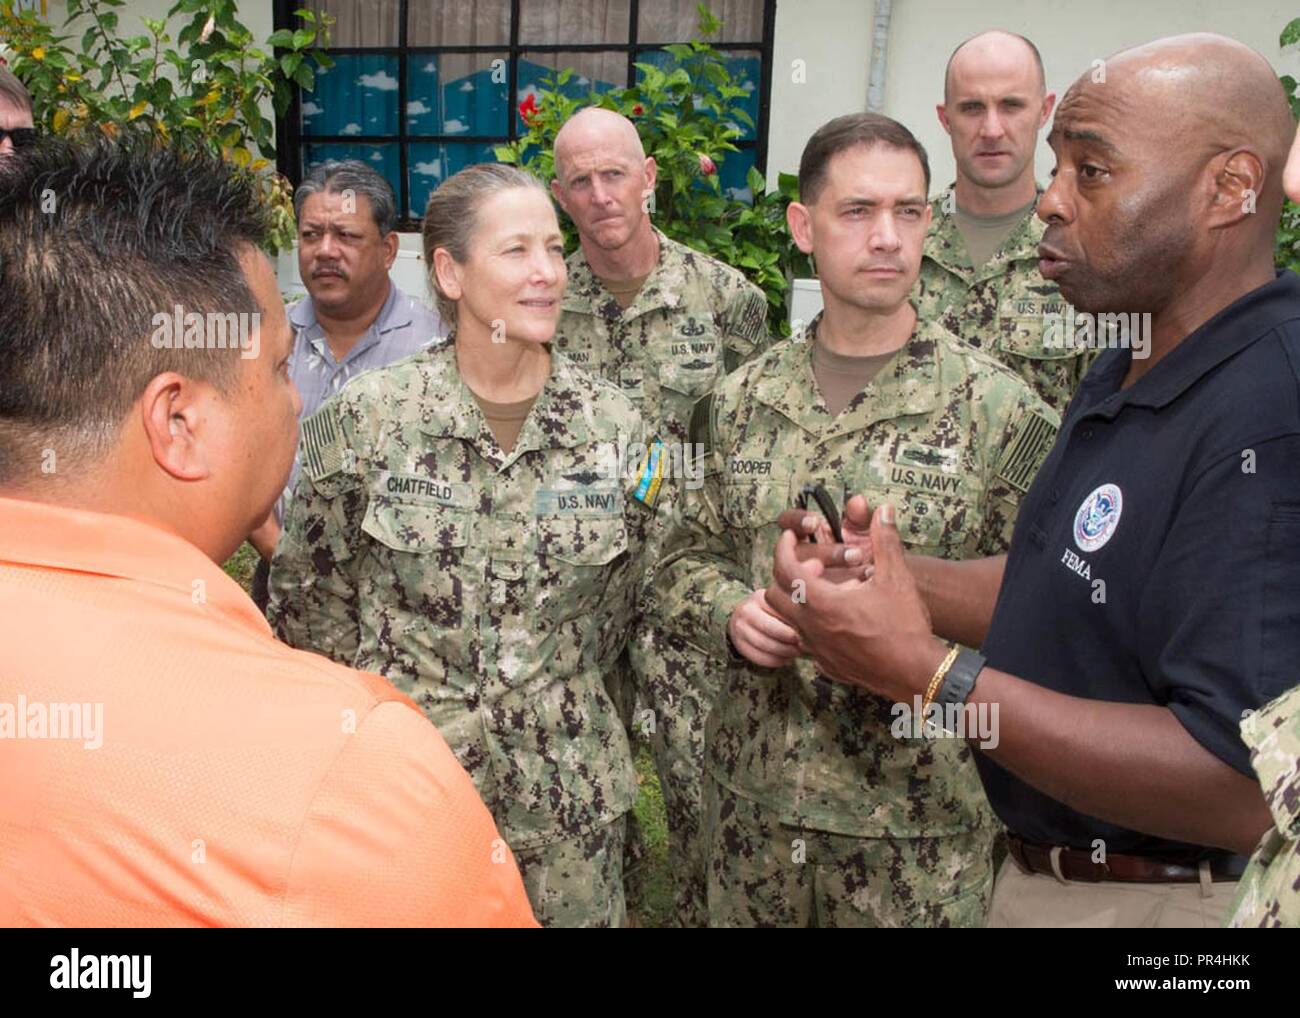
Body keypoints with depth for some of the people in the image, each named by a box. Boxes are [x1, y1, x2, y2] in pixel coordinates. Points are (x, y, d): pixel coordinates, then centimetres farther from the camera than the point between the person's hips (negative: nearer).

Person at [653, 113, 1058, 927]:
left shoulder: (999, 408, -9)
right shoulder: (742, 401, 3)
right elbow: (687, 559, 10)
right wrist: (734, 612, -10)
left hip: (923, 813, -3)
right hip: (753, 794, 4)